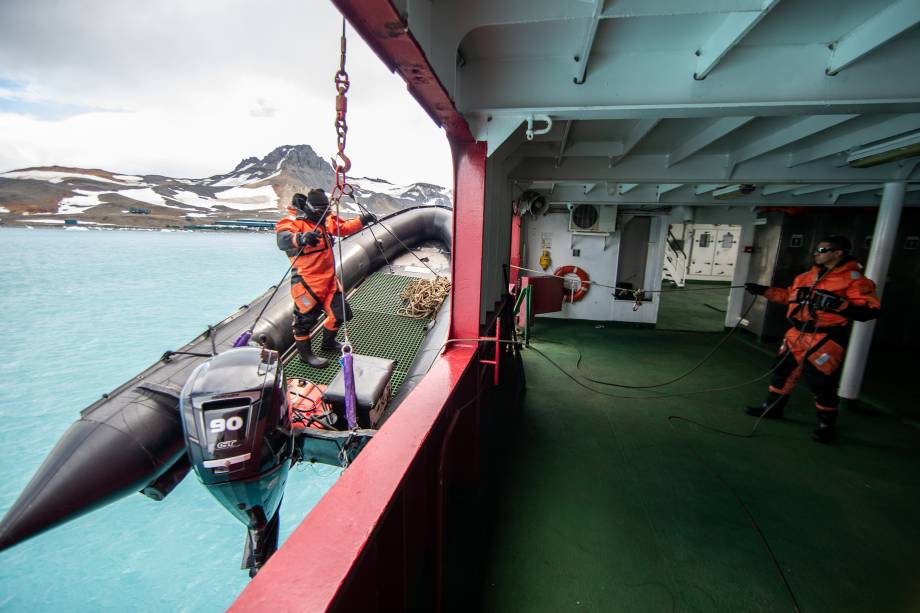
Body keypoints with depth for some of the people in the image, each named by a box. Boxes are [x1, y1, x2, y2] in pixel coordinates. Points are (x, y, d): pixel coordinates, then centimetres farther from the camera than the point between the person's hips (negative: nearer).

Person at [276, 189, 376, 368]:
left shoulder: (326, 220, 8)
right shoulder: (294, 221, -16)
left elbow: (344, 227, 24)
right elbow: (283, 239, -36)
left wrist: (361, 221, 9)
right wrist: (301, 238, -56)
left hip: (328, 278, 8)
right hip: (307, 282, -8)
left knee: (340, 312, 14)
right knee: (306, 317, 2)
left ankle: (328, 342, 40)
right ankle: (305, 353, 24)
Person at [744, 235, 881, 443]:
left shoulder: (853, 278, -11)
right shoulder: (809, 275, 11)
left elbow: (871, 310, -16)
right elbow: (789, 295, 21)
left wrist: (839, 304, -29)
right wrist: (763, 291, 15)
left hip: (825, 338, -7)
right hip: (797, 333, 8)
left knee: (821, 381, -2)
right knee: (783, 370, 15)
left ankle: (827, 424, 19)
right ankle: (773, 407, 32)